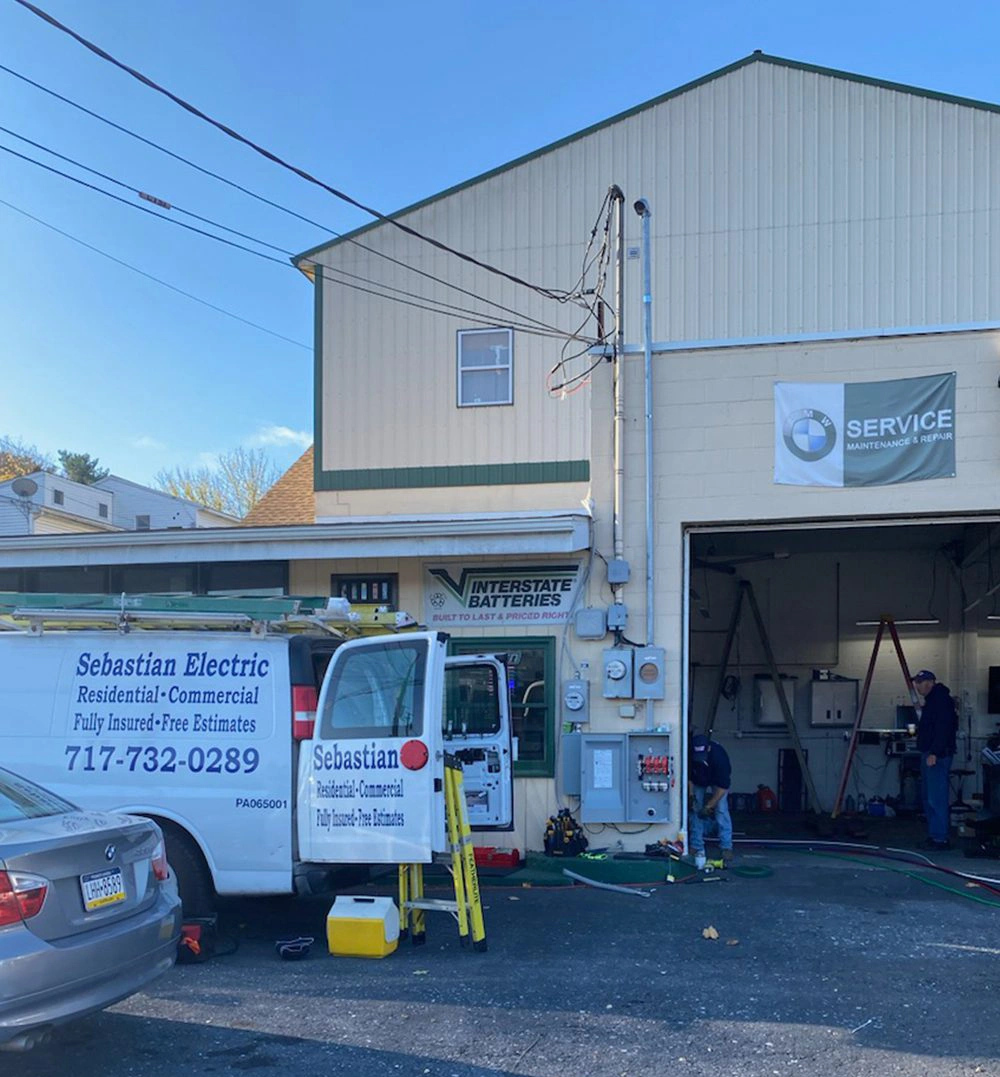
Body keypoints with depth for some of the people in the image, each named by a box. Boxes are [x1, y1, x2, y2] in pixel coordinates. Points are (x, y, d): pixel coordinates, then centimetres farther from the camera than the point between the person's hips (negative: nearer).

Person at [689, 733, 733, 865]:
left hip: (718, 780, -3)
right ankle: (696, 847, 3)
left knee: (721, 810, -14)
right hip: (698, 780, 3)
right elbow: (689, 775, -12)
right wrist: (691, 794, -18)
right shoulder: (690, 754, -34)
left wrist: (709, 806, -33)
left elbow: (723, 786, -34)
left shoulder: (719, 755, -41)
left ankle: (727, 848, -10)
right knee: (696, 810, -4)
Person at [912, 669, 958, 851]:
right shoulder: (931, 699, 19)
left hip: (938, 755, -11)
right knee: (928, 797, 14)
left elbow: (943, 728, -23)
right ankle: (934, 836, 20)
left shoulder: (941, 699, -13)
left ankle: (940, 838, -7)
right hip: (929, 753, 11)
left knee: (936, 798, -10)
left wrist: (934, 753, -26)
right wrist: (921, 710, 14)